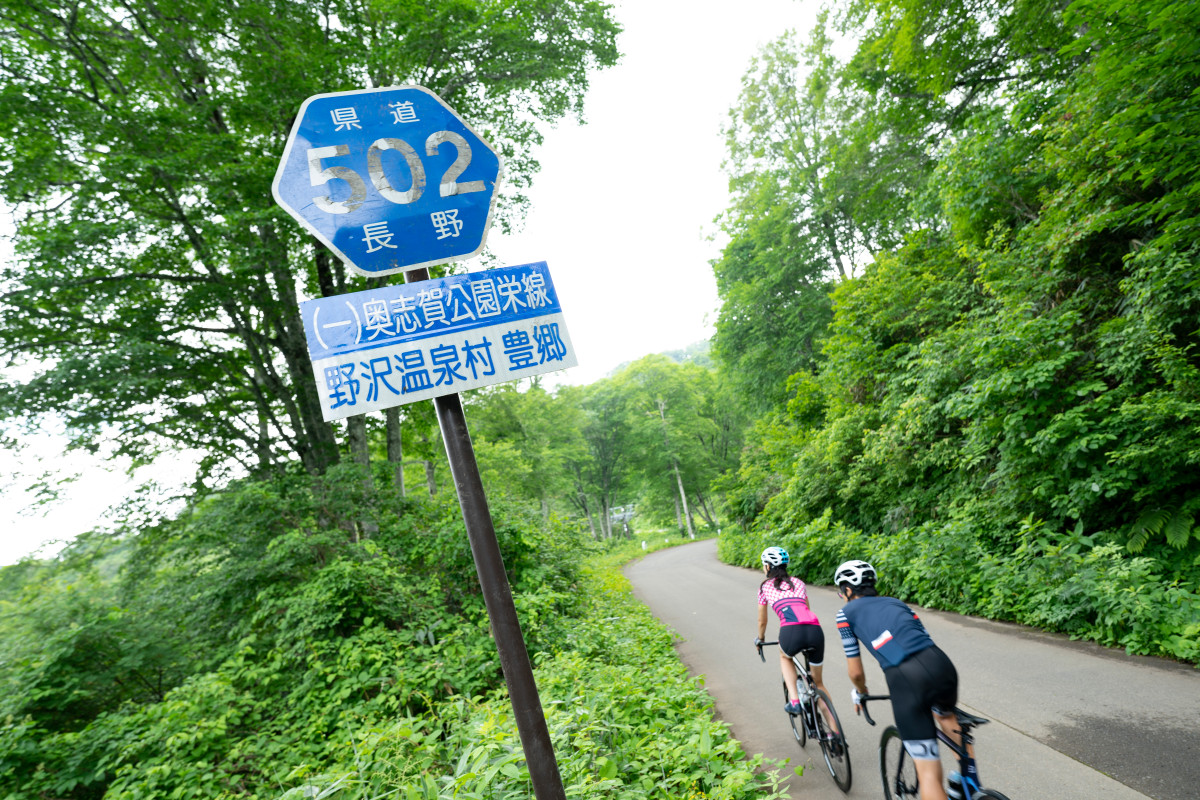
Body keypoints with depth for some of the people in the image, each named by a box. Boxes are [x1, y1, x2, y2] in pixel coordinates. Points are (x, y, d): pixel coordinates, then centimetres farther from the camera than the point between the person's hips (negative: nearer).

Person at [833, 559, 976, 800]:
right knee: (945, 714, 41)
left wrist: (861, 694, 37)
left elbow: (856, 672, 15)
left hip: (905, 678, -5)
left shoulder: (847, 612, 17)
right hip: (940, 663, 6)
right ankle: (970, 779, 41)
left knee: (928, 771, 5)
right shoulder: (895, 603, 30)